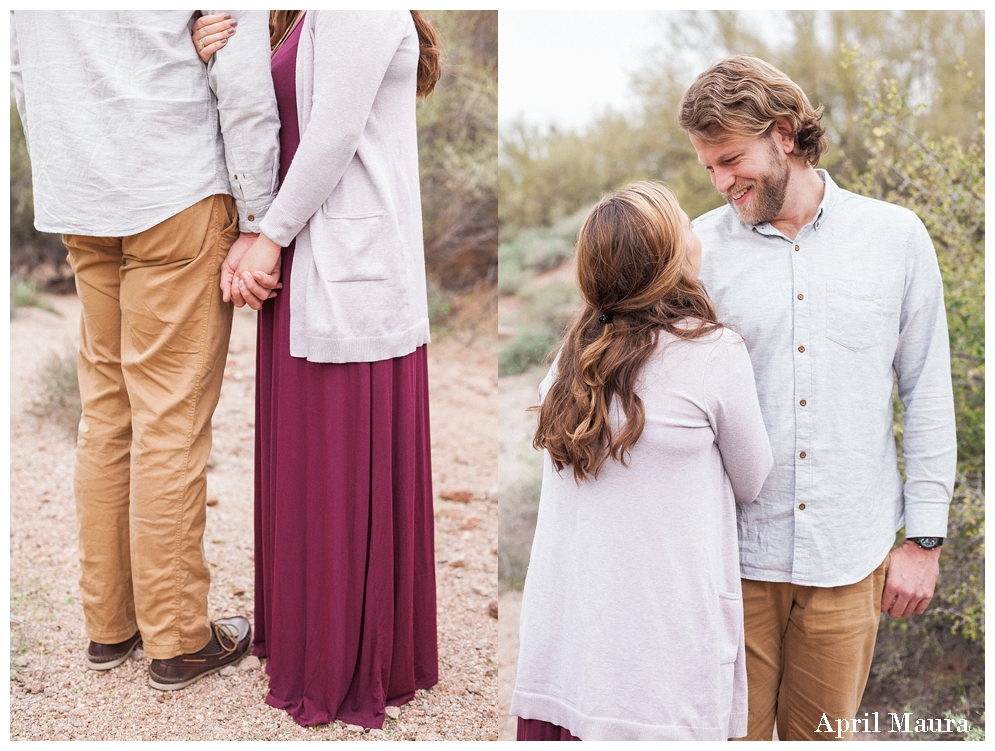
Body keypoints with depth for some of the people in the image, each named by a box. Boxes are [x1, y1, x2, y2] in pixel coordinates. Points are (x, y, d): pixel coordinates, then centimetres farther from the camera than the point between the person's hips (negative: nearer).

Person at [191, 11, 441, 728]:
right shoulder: (303, 20, 20)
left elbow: (334, 137, -16)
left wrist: (271, 238, -10)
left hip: (350, 272, -9)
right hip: (306, 271, 10)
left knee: (346, 469, 1)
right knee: (305, 459, 16)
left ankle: (352, 667, 18)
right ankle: (310, 635, 33)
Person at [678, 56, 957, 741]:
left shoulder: (897, 236, 2)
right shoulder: (700, 247, 0)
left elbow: (928, 394, 5)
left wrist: (924, 537, 3)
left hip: (850, 556, 1)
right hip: (733, 554, 0)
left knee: (821, 734, 14)